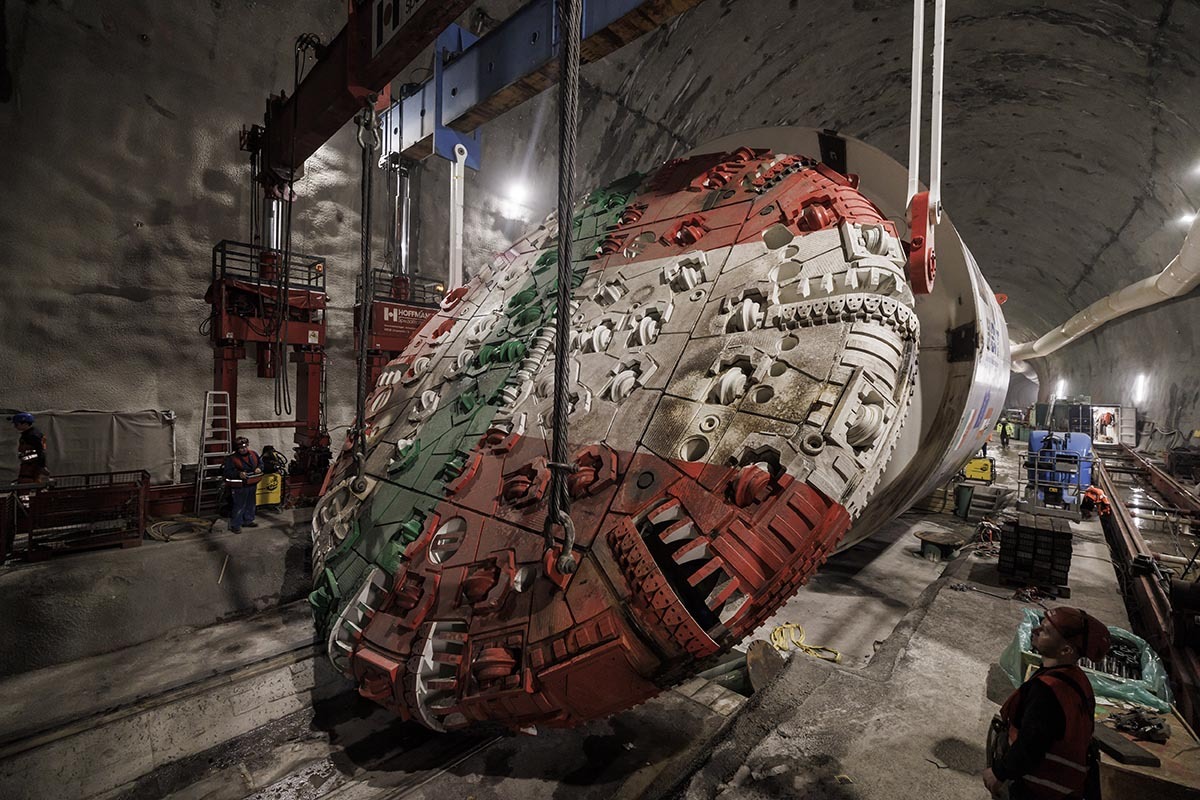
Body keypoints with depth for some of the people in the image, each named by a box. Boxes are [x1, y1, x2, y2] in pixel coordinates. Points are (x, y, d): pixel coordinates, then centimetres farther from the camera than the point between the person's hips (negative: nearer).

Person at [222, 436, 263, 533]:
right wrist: (238, 474, -31)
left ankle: (248, 521, 35)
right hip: (239, 487, -6)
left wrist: (259, 468, -6)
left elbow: (260, 462, 15)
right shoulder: (231, 458, -14)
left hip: (251, 485, 6)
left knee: (250, 504, 19)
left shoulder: (253, 454, 2)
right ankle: (235, 525, 12)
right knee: (239, 506, -1)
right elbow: (227, 471, -17)